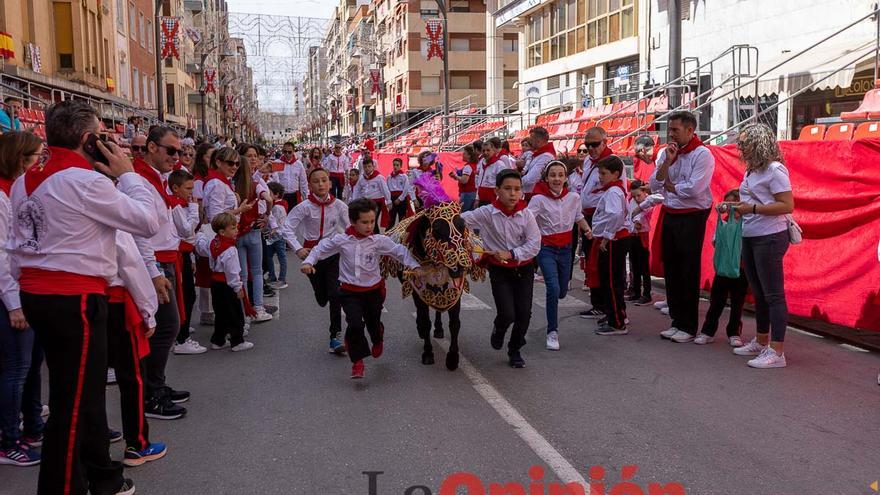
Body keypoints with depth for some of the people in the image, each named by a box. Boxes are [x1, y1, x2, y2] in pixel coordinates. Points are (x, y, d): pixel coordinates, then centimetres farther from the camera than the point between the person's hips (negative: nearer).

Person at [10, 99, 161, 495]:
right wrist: (127, 174, -3)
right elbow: (149, 223, -12)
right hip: (75, 298, -9)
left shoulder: (24, 183, 11)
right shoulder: (85, 181, -16)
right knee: (74, 402, 1)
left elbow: (16, 247, 14)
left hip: (36, 295, 9)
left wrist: (27, 286, 21)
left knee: (83, 391, 20)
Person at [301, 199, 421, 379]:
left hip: (373, 290, 1)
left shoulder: (379, 241, -9)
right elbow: (321, 248, 4)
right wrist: (309, 261, -7)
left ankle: (378, 340, 54)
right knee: (355, 324, -17)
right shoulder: (341, 240, -9)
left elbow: (399, 251, -4)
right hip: (349, 291, -1)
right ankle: (357, 361, 2)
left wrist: (414, 265, -13)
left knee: (373, 323, 14)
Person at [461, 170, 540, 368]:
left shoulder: (526, 214, -8)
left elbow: (534, 244, -10)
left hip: (524, 269, 2)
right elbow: (460, 220, -10)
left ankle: (515, 350, 26)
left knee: (524, 313, 0)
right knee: (507, 315, -11)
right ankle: (499, 329, 27)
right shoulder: (486, 213, -12)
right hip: (499, 271, -2)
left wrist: (511, 254, -19)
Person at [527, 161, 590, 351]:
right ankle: (552, 332, -4)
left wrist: (587, 228, 0)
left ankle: (551, 303, 54)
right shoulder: (539, 199, -15)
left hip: (565, 249, 4)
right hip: (546, 249, -4)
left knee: (562, 292, 15)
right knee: (553, 288, -20)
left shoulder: (573, 197, -3)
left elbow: (578, 218, 15)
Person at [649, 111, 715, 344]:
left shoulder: (702, 154, -10)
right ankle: (677, 321, 22)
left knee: (689, 272, 0)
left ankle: (689, 327, 10)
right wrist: (667, 162, -10)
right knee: (671, 270, 11)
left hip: (692, 217, -6)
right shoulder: (665, 153, 8)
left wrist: (669, 186, -5)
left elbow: (694, 189, -21)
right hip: (669, 215, 6)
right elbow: (654, 186, 0)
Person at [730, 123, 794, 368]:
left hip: (770, 237, -9)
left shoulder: (774, 170, -13)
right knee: (759, 293, 17)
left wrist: (752, 208, -22)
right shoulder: (751, 171, 13)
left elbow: (787, 206, -19)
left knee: (773, 294, -6)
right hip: (750, 237, 9)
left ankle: (776, 352, -3)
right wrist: (738, 208, 7)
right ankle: (761, 342, 29)